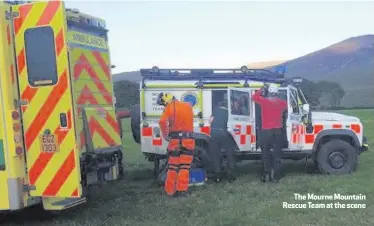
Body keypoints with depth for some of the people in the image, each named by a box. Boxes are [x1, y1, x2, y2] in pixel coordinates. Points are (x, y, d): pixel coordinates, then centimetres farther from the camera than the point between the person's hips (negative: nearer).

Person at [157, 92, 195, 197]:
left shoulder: (169, 107, -4)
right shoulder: (188, 106, 10)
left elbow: (162, 122, -17)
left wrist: (165, 135, -7)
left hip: (175, 139, -2)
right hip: (188, 139, 2)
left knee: (173, 166, 7)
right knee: (184, 166, 6)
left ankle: (170, 190, 11)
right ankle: (182, 190, 5)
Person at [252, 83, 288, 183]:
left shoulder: (264, 101, -7)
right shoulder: (282, 102, 3)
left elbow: (254, 97, 7)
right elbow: (286, 107, 24)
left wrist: (262, 89, 14)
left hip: (266, 131, -2)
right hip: (278, 131, 2)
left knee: (266, 154, 9)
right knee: (277, 155, 5)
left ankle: (266, 174, 4)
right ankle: (276, 176, 5)